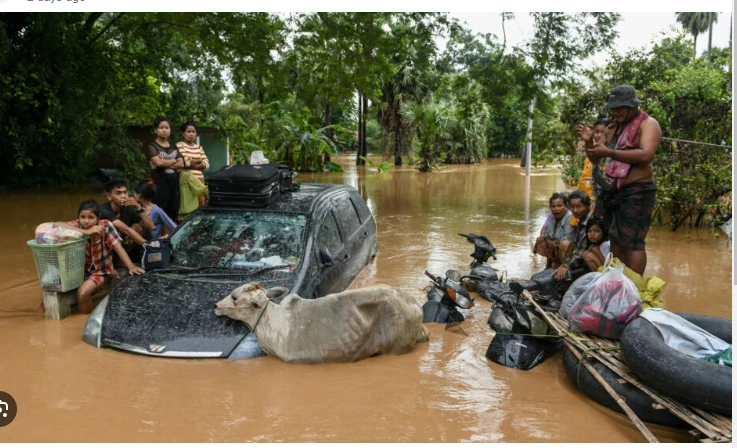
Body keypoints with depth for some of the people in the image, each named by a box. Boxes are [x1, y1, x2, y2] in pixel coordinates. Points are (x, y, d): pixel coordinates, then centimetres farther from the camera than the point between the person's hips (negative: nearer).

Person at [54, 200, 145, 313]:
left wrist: (131, 267, -35)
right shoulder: (78, 226, -13)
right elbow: (57, 225, -29)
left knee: (83, 292, -24)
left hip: (101, 271, -4)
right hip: (81, 269, 4)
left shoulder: (105, 226, -19)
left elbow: (119, 248, -21)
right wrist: (86, 232, -36)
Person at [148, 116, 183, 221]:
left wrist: (165, 163, -7)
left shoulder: (173, 147, 19)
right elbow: (158, 162, -16)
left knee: (173, 215, 4)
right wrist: (173, 161, 0)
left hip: (174, 183, 5)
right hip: (159, 184, -5)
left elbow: (181, 164, 6)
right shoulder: (152, 146, 1)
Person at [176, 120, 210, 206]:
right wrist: (199, 161, 4)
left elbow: (206, 164, 7)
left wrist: (191, 163, -6)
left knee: (200, 205, 1)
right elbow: (185, 162, -11)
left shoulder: (199, 147, 18)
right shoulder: (179, 145, 2)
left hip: (199, 180, 5)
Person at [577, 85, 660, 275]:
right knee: (607, 239, 9)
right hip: (610, 190, 8)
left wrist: (610, 152, -24)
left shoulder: (648, 124, -5)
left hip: (637, 192, -8)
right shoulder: (612, 128, 16)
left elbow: (646, 154, -22)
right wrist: (589, 142, 0)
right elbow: (595, 158, 21)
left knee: (632, 242, -8)